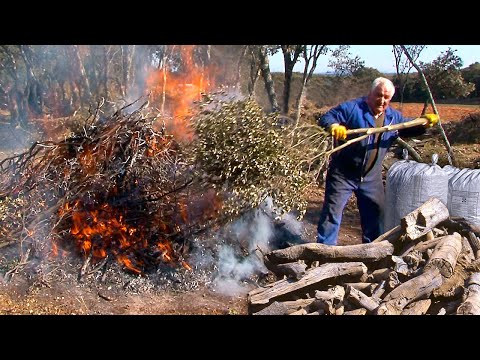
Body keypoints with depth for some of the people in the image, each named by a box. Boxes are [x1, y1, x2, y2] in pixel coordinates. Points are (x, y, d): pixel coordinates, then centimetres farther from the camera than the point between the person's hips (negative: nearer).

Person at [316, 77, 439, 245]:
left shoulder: (393, 116, 7)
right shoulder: (352, 108, -11)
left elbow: (409, 128, 22)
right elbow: (326, 118, -15)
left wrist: (424, 123, 0)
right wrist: (334, 126, -38)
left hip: (371, 177, 6)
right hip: (343, 174, -5)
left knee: (376, 213, 16)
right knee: (333, 211, -6)